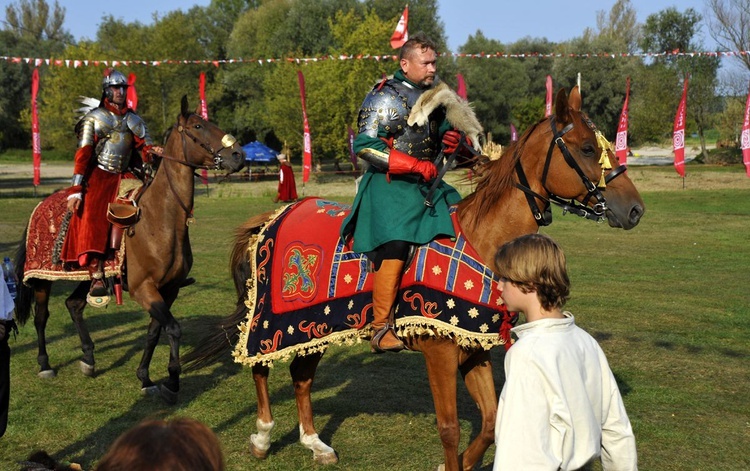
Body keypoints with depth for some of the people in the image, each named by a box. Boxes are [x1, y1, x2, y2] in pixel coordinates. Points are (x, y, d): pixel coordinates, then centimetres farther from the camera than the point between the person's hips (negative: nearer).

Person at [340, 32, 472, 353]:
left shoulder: (435, 94, 15)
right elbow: (365, 145, -16)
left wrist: (451, 139, 3)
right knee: (395, 245, -24)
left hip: (428, 182, 8)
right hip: (390, 184, -8)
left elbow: (439, 131, 31)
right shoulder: (386, 98, -8)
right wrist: (416, 165, -21)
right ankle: (381, 328, -22)